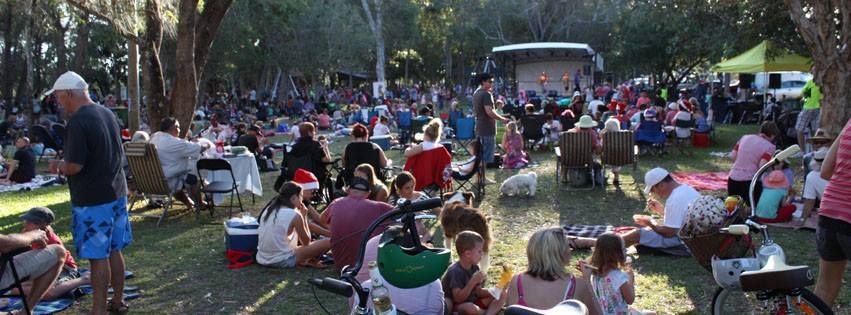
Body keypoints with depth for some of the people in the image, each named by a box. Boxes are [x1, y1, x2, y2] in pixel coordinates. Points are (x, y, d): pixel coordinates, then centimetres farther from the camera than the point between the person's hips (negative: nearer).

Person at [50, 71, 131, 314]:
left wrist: (60, 167, -1)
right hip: (116, 194, 8)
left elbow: (74, 166, -22)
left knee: (98, 256, 1)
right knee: (114, 251, 16)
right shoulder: (108, 114, 7)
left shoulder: (78, 121, -18)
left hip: (92, 200, -8)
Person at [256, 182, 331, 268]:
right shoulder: (295, 215, -12)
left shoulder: (268, 209, 8)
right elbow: (306, 242, 0)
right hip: (282, 261, -8)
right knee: (327, 243, -4)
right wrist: (304, 217, 5)